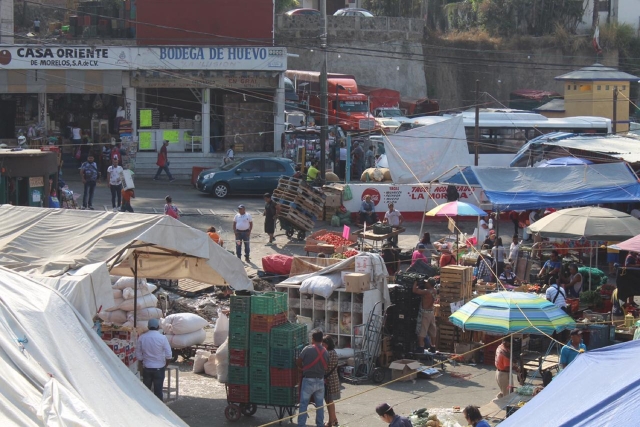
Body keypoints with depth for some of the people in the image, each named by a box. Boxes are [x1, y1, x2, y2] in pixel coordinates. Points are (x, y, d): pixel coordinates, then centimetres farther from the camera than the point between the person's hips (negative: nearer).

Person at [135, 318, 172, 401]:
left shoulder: (142, 338, -5)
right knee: (158, 390, 4)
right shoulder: (162, 338, -12)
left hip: (146, 368, 2)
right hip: (159, 368, -2)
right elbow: (168, 355, -11)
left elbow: (138, 354, 2)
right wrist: (165, 364, 6)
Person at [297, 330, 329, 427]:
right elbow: (326, 367, 8)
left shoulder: (308, 349, -11)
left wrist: (302, 367, 16)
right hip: (320, 381, 4)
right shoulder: (325, 352, 3)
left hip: (308, 380, -4)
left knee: (303, 404, 0)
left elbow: (298, 362, -4)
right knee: (319, 404, 13)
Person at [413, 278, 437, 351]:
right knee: (432, 331, 13)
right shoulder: (434, 291, 2)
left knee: (421, 332, -5)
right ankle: (432, 347, 20)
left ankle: (421, 347, -8)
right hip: (431, 313, 8)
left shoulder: (426, 292, -21)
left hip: (425, 313, -8)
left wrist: (415, 282, -9)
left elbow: (415, 290, -23)